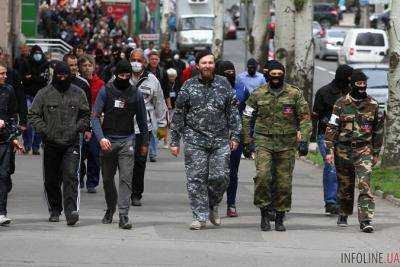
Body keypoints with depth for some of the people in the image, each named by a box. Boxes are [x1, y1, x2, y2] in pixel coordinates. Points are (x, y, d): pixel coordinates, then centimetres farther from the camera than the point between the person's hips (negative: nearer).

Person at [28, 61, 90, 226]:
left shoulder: (78, 93, 6)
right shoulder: (44, 94, 1)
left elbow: (86, 115, 15)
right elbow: (33, 115, 3)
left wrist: (78, 127, -3)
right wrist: (45, 130, -11)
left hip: (71, 143, -1)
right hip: (51, 143, 1)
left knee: (71, 176, -15)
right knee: (51, 180, 8)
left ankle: (71, 211, -20)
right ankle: (55, 211, 24)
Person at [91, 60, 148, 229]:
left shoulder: (135, 94, 4)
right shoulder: (106, 91, 0)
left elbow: (142, 120, 14)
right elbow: (95, 116, -4)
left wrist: (144, 143, 17)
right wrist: (101, 137, -18)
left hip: (127, 140, -1)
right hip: (108, 140, 1)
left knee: (126, 179, -11)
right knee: (107, 179, 11)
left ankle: (124, 215, -14)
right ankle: (110, 209, 32)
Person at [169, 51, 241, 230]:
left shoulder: (223, 84, 8)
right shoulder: (189, 86, 5)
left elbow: (233, 112, 10)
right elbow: (178, 116, 7)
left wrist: (235, 135, 2)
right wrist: (174, 141, 4)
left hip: (220, 141, 1)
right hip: (195, 140, -1)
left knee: (220, 177, -5)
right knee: (196, 179, -3)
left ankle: (212, 206, 21)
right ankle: (200, 216, 3)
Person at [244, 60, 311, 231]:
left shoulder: (294, 94, 5)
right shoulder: (258, 95, 7)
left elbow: (305, 117, 4)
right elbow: (248, 119, 13)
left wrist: (303, 134, -12)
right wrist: (246, 142, 9)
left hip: (287, 144, 0)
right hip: (264, 141, 0)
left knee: (284, 182, 2)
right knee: (263, 175, -20)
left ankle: (280, 219, 14)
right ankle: (264, 214, -7)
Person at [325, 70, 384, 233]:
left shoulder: (373, 105, 5)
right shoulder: (341, 104, 1)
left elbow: (378, 130, 13)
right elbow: (332, 128, 0)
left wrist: (376, 153, 13)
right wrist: (329, 150, -8)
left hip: (364, 150, 0)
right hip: (343, 150, 0)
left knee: (364, 185, -14)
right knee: (345, 186, 11)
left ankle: (366, 220, -18)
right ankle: (343, 215, 30)